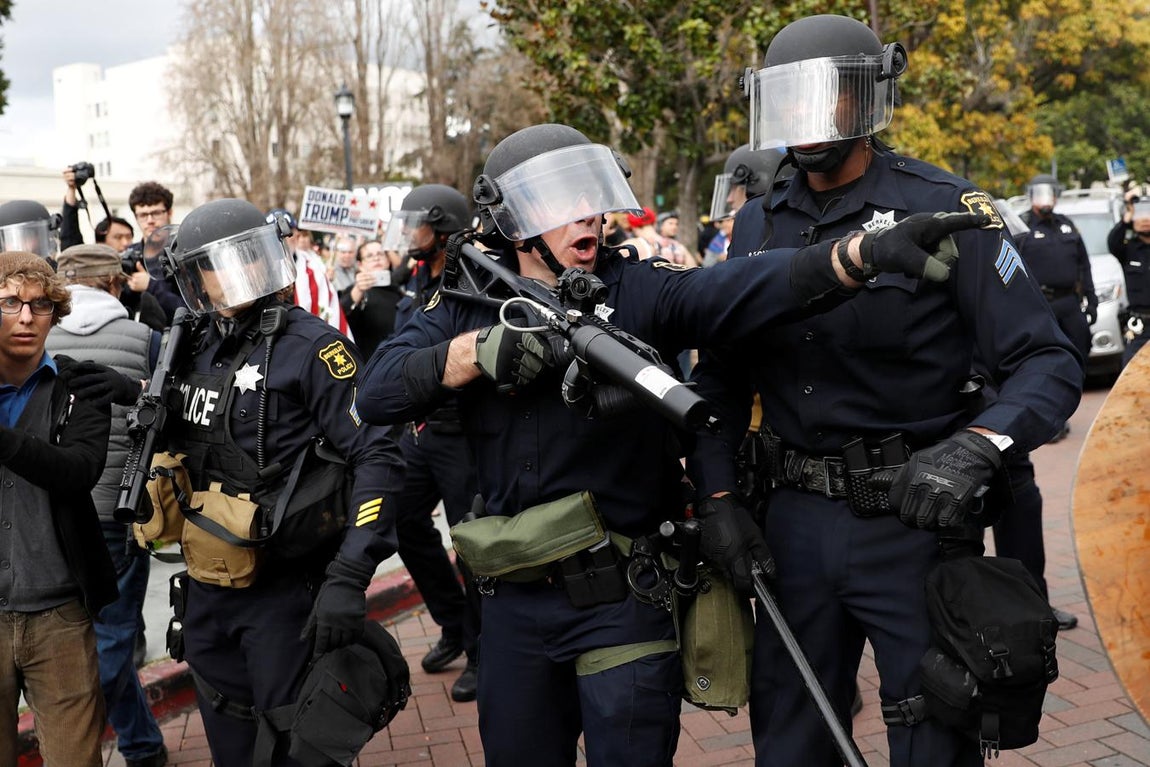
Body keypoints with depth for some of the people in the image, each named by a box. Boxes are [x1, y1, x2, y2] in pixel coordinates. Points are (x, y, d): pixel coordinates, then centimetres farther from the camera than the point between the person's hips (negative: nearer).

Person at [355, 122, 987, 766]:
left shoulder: (641, 291, -8)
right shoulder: (465, 307, 2)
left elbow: (737, 291, -25)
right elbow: (375, 393, -7)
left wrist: (862, 252, -42)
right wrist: (475, 350, -23)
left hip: (625, 599, -3)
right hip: (514, 600, 4)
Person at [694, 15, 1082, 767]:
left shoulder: (944, 211, -8)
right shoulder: (758, 226, 7)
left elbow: (1049, 362, -11)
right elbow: (721, 374, 12)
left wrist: (974, 449, -30)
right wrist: (718, 498, 2)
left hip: (914, 522, -4)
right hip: (796, 520, 5)